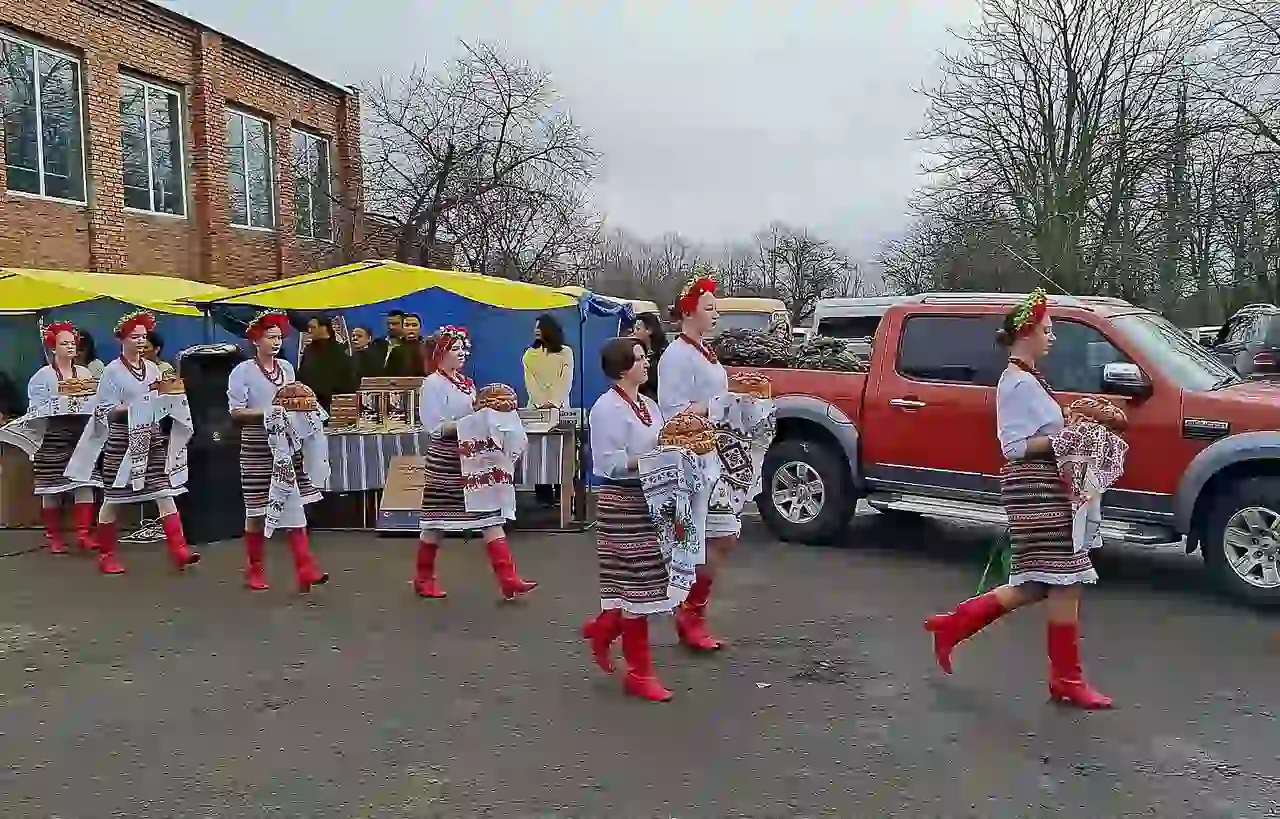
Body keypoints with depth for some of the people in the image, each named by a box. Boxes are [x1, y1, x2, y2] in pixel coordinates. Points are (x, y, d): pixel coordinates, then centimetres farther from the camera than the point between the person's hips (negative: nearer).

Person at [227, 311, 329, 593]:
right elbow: (236, 413, -10)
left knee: (294, 505, -1)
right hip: (257, 448, -4)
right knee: (257, 510, 5)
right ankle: (255, 570, 19)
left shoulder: (286, 367, 10)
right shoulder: (242, 371, -6)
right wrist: (267, 413, -20)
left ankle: (305, 569, -4)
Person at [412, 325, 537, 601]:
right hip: (446, 460, -7)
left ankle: (508, 579, -4)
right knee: (437, 519, 6)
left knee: (490, 515, -1)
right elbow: (435, 427, -17)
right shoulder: (433, 383, -10)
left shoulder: (465, 382, 13)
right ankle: (423, 578, 23)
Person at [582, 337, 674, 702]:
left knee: (648, 582, 10)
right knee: (635, 585, -3)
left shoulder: (649, 404, 14)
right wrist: (654, 456, -22)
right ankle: (639, 672, 8)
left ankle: (602, 628, 33)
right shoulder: (608, 407, -12)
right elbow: (610, 463, -19)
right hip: (623, 503, -8)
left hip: (651, 501, 8)